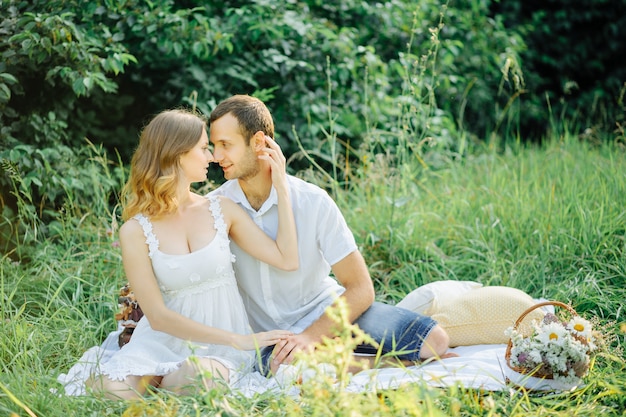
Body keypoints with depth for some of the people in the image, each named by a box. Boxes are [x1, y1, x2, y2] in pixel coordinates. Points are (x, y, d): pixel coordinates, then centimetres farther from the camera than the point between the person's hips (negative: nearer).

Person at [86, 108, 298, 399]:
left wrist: (280, 185, -4)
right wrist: (238, 341, -17)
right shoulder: (136, 231, -7)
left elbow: (287, 260, -3)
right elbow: (157, 316, -12)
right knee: (109, 389, -30)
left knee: (194, 382, -35)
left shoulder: (221, 210, 2)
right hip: (166, 340, 0)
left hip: (220, 347, 1)